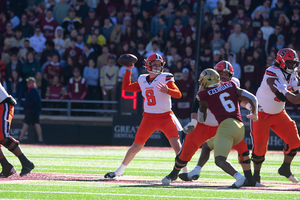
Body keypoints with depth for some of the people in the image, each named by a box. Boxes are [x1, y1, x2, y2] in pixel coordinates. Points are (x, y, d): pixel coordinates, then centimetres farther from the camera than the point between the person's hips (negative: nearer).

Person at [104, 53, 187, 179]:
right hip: (149, 118, 3)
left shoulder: (165, 78, -6)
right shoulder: (143, 80, 7)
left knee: (175, 142, -20)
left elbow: (178, 94, -17)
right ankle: (120, 170, 21)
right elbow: (126, 87, 19)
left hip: (165, 117, -3)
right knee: (137, 146, 7)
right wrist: (128, 70, 14)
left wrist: (167, 90, -36)